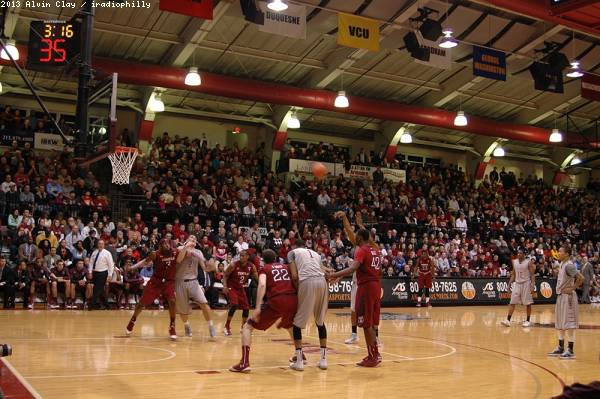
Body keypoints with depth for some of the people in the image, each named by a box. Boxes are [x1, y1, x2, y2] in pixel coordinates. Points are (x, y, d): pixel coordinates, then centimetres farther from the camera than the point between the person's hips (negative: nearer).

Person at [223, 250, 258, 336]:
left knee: (246, 308, 2)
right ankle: (227, 327, -11)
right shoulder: (234, 265, -19)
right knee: (234, 305, -24)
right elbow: (225, 275, -7)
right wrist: (225, 286, -19)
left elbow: (257, 278, 0)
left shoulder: (251, 266, -9)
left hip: (241, 288, 5)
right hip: (231, 288, -5)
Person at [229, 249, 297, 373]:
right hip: (293, 300, 5)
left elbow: (262, 285, -5)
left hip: (276, 301, -4)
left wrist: (258, 307, -13)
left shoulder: (264, 269, 15)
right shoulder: (286, 267, 27)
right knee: (290, 326, 39)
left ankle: (244, 363, -6)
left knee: (247, 327, 8)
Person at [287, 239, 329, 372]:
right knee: (320, 321, 20)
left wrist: (297, 289, 16)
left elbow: (294, 276, 4)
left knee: (297, 322, 9)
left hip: (307, 282, -5)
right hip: (322, 282, 5)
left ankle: (299, 360, 6)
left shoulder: (292, 252, 18)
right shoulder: (315, 253, 33)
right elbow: (324, 272, 18)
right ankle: (323, 359, 18)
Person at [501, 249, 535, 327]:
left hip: (526, 284, -4)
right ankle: (508, 320, -2)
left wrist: (532, 286, -17)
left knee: (528, 303, 2)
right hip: (517, 283, 4)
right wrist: (509, 283, 7)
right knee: (512, 302, -1)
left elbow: (532, 275, -9)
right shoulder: (514, 262, 6)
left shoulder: (528, 262, -9)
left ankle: (528, 321, 14)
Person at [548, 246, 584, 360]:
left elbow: (581, 278, -24)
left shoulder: (569, 265, -17)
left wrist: (573, 288, -18)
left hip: (568, 296, -10)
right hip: (560, 296, 10)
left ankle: (571, 350, 1)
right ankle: (560, 348, 23)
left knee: (569, 323, -4)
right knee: (559, 323, 14)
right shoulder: (561, 264, 11)